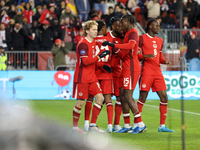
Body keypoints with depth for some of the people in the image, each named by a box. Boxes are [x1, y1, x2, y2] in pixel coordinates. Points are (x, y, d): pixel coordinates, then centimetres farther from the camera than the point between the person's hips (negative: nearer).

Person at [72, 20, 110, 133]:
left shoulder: (93, 42, 14)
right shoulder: (83, 44, -14)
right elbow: (85, 61, -22)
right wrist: (99, 57, -21)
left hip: (92, 77, 8)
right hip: (82, 78, -8)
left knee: (100, 98, -3)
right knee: (81, 102, -4)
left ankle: (93, 125, 2)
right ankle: (74, 127, 11)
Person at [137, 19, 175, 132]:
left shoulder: (160, 41, 19)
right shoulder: (142, 39, -1)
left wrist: (165, 61, 2)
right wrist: (145, 56, -21)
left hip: (157, 72, 6)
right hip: (146, 71, -6)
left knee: (164, 97, 0)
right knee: (142, 98, -6)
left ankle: (162, 126, 5)